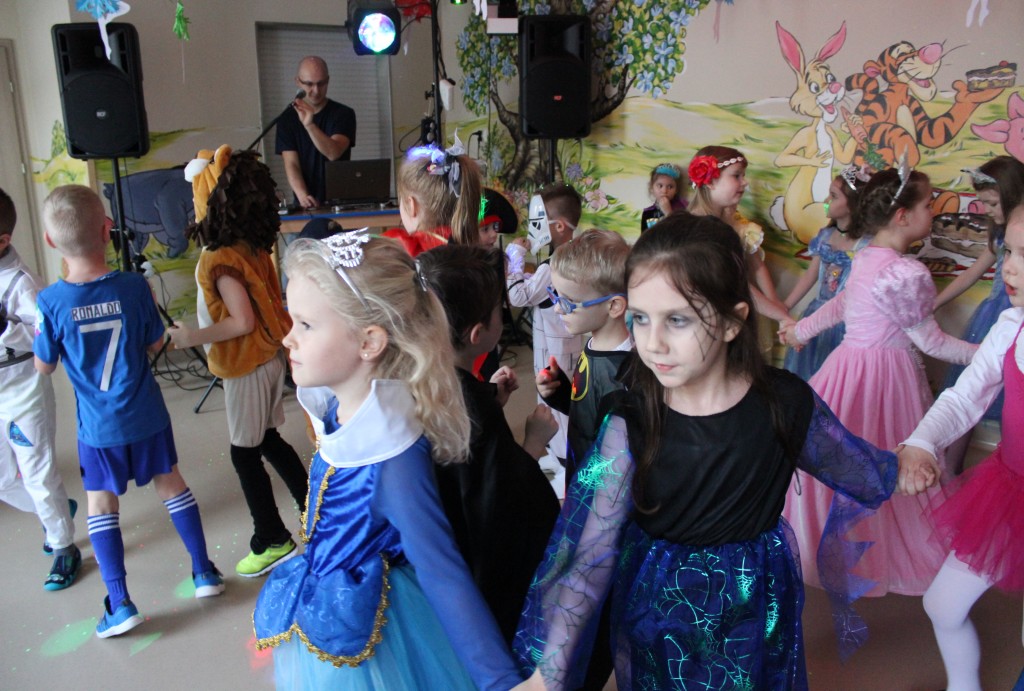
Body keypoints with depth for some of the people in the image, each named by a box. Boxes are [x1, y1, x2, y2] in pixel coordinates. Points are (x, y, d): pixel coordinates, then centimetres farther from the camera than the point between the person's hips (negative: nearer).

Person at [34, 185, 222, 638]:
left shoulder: (51, 302, -17)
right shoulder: (134, 287, -15)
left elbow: (44, 366, -4)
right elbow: (155, 344, -2)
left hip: (97, 425, -1)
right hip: (146, 415, 1)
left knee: (101, 503, 13)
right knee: (170, 483, 18)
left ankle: (120, 604, 15)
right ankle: (204, 572, 26)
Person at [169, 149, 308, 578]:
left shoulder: (220, 260, -23)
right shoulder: (255, 248, 0)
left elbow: (242, 322, -25)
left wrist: (192, 337, -16)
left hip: (247, 366, -8)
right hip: (269, 356, 8)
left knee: (246, 454, 5)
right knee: (268, 440, 21)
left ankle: (272, 541, 16)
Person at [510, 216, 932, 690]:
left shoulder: (785, 403, -19)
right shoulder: (631, 425, -22)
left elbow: (854, 466, 6)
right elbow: (591, 557, -20)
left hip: (754, 612, 1)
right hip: (657, 613, -1)